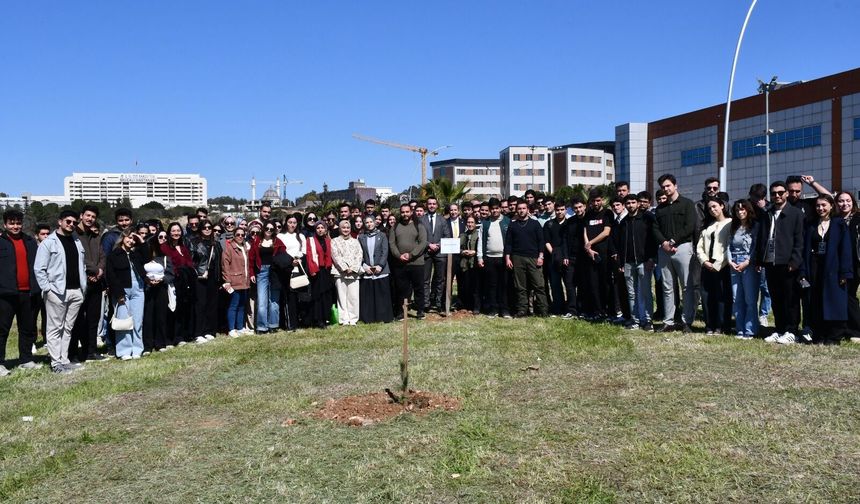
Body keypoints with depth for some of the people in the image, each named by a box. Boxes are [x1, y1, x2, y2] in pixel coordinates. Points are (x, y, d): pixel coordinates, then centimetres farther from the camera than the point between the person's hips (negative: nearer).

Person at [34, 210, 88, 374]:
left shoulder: (76, 242, 15)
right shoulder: (49, 242, -4)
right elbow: (39, 268, -7)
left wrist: (83, 287, 10)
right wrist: (47, 288, -12)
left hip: (76, 291, 6)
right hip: (57, 291, -6)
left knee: (68, 328, 11)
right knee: (55, 328, -1)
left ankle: (64, 360, 17)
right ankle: (56, 363, 3)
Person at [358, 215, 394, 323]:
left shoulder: (382, 235, 6)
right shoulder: (361, 237, 9)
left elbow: (385, 252, 0)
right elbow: (359, 253, 6)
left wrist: (380, 265, -10)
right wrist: (364, 266, -7)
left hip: (381, 270, -1)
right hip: (366, 271, 1)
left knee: (382, 294, 0)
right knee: (367, 296, 1)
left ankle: (384, 316, 7)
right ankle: (368, 318, 8)